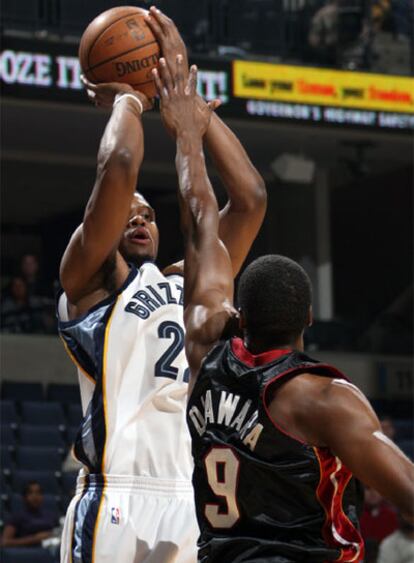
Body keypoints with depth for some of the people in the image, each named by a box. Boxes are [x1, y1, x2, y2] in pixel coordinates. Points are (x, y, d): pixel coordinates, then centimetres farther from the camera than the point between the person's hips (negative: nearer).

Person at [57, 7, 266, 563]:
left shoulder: (189, 284, 22)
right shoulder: (89, 277, 6)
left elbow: (249, 198, 14)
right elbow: (119, 167, -9)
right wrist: (128, 99, 11)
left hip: (194, 509, 6)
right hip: (117, 503, -6)